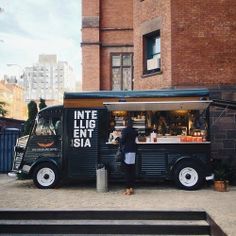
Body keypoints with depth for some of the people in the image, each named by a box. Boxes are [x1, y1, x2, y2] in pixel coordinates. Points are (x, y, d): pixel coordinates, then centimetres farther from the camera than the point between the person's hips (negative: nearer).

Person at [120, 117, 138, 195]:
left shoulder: (125, 130, -8)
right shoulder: (134, 131, 10)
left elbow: (122, 141, -10)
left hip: (127, 151, -6)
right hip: (133, 150, 6)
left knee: (127, 171, -3)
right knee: (132, 170, 8)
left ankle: (128, 189, -3)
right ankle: (131, 188, 13)